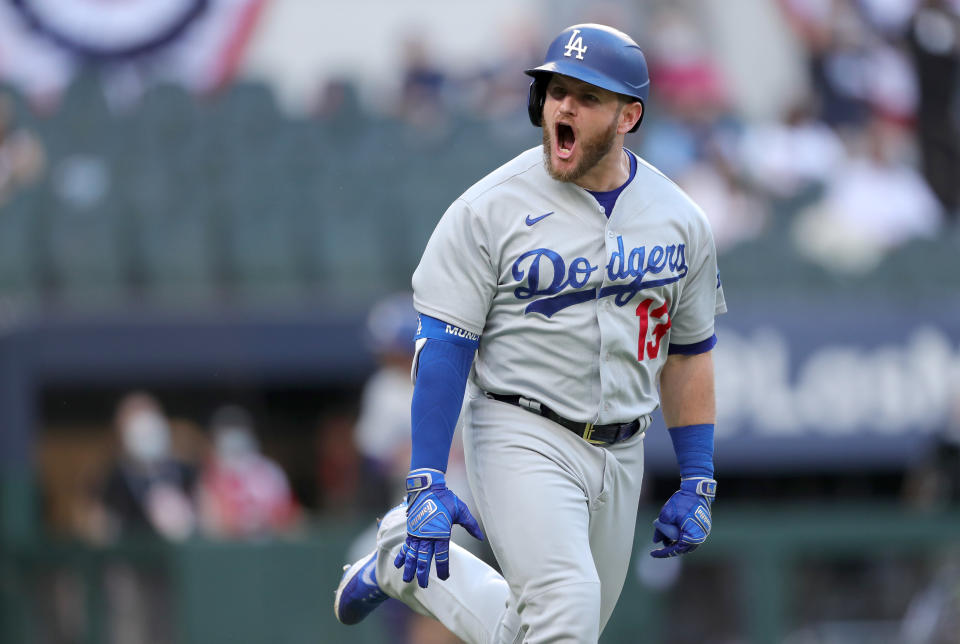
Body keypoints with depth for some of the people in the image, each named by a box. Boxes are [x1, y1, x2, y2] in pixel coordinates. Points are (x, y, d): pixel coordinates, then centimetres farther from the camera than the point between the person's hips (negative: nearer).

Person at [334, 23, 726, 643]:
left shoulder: (681, 221, 4)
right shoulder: (488, 209, -9)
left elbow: (689, 353, 13)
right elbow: (442, 345, -10)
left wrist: (698, 482, 9)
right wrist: (426, 484, -17)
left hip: (620, 453, 5)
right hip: (522, 438, -5)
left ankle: (407, 564, 34)